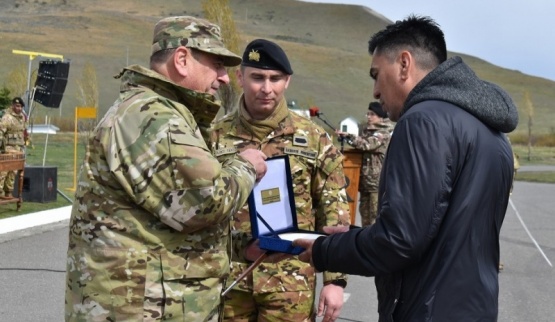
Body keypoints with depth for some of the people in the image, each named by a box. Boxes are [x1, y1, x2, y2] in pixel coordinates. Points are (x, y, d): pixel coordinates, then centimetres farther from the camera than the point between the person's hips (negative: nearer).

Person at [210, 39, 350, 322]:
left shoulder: (314, 139, 1)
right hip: (228, 277, 1)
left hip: (290, 278, -1)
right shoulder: (217, 137, 3)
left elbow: (334, 212, 1)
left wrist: (335, 279, -3)